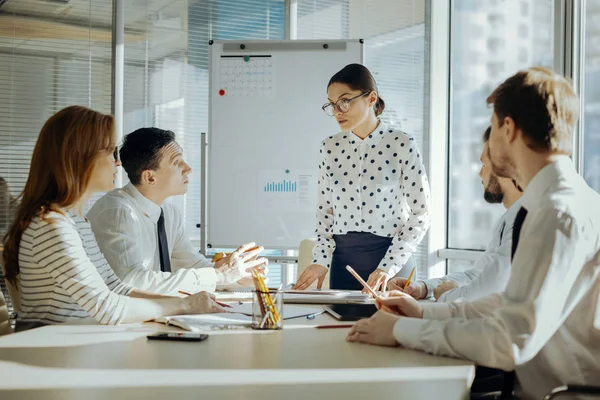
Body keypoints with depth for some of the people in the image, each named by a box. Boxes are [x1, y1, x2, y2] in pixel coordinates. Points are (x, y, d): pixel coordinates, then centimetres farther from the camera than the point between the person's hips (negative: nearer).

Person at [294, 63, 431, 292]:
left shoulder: (401, 145, -8)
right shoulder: (331, 148, 4)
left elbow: (420, 215, -8)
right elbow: (325, 211, 11)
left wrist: (388, 267, -15)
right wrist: (321, 261, -1)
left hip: (391, 258, -3)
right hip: (342, 259, 4)